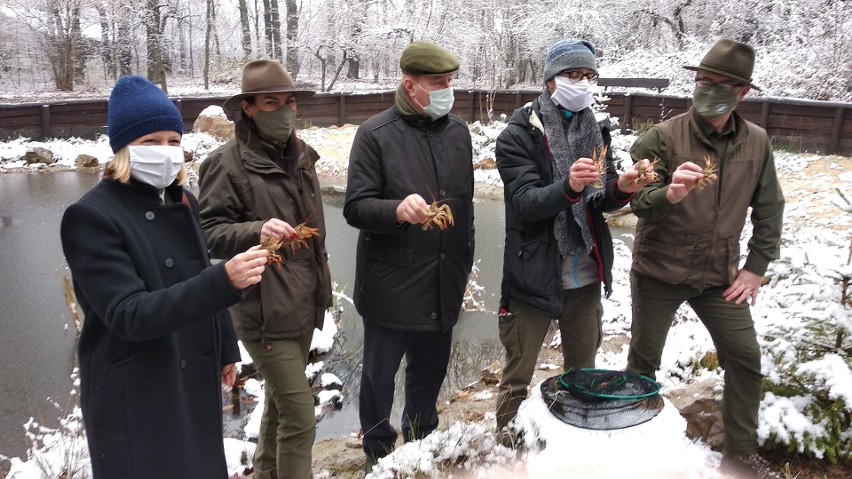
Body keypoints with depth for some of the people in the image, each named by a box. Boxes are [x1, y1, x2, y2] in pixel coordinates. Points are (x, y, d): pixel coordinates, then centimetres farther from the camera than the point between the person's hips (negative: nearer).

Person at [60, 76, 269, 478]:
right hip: (134, 396, -6)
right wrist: (226, 280, -36)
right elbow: (128, 314, -26)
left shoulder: (181, 202, 5)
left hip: (195, 380, 7)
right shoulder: (91, 216, -17)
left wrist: (225, 350, 17)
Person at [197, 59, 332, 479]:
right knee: (300, 415, -4)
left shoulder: (300, 155, 9)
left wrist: (318, 272, 23)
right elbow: (210, 232, -15)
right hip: (264, 310, -7)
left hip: (302, 304, 7)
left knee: (280, 403, 23)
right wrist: (257, 231, -32)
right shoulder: (227, 162, -13)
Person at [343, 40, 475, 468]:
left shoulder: (458, 131, 7)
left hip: (443, 284, 5)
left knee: (430, 370, 19)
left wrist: (465, 261, 17)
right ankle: (378, 455, 32)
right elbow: (355, 207, -13)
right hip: (391, 284, -5)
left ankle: (420, 445, 41)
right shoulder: (376, 134, -10)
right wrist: (397, 210, -32)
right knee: (380, 376, 9)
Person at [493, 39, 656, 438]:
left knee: (583, 368, 19)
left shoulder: (595, 131, 7)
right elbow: (524, 202, -19)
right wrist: (568, 187, -36)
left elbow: (603, 201, 5)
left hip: (585, 275, 5)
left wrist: (621, 188, -17)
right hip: (533, 274, -5)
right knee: (518, 374, 6)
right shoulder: (519, 134, -9)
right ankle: (507, 444, 27)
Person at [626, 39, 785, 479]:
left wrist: (756, 267, 3)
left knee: (746, 359, 8)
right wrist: (669, 194, -43)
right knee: (643, 361, 9)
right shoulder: (663, 137, -14)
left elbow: (769, 208, 7)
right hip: (659, 271, -3)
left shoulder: (756, 142, -2)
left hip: (719, 274, 4)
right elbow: (639, 202, -21)